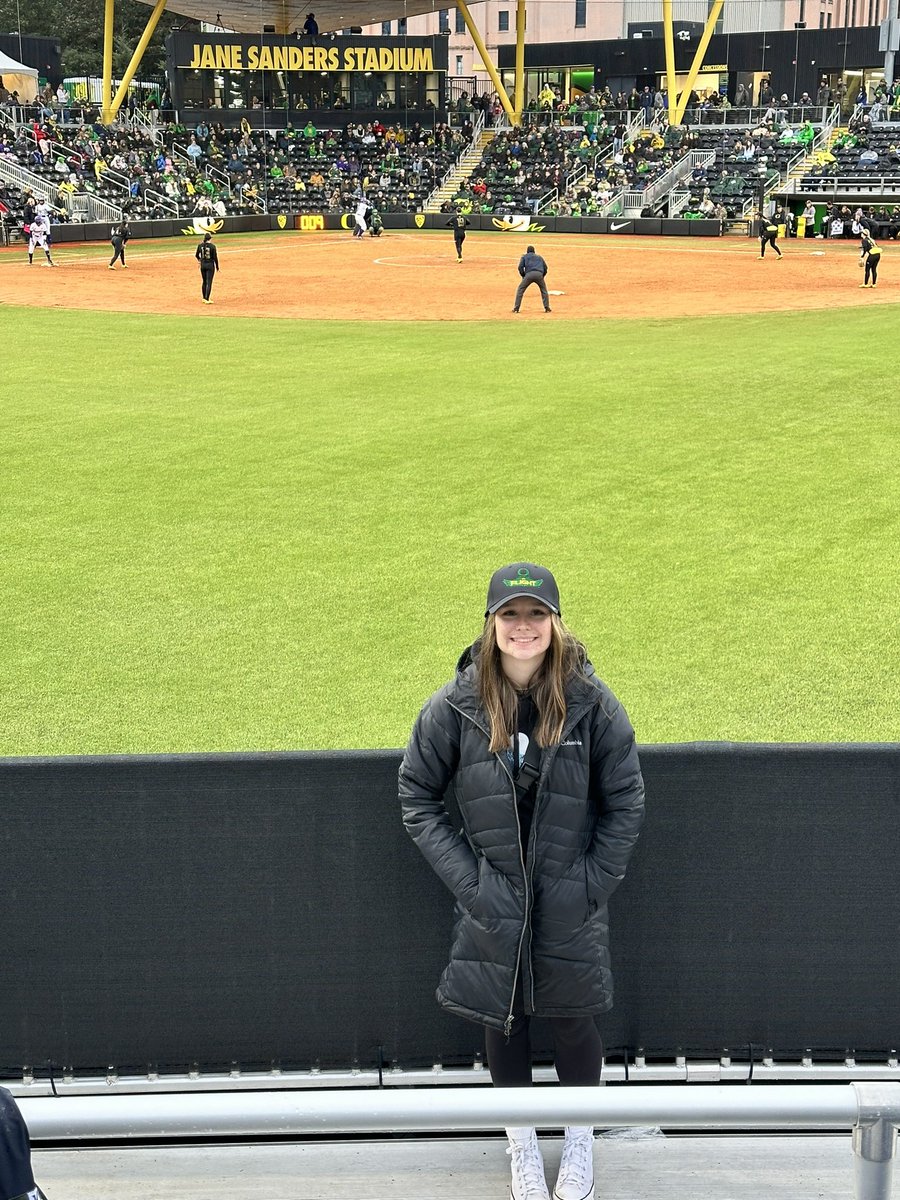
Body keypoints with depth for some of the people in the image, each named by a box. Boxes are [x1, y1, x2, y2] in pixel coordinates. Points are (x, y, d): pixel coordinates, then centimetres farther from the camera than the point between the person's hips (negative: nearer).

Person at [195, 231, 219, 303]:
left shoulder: (200, 245, -1)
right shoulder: (212, 246, -13)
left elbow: (197, 255, 9)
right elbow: (215, 257, -12)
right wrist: (217, 267, -1)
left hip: (202, 265, 5)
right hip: (210, 265, -5)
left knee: (204, 282, 17)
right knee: (209, 282, -1)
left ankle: (204, 298, 22)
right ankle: (207, 299, -5)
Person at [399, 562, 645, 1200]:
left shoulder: (591, 702, -11)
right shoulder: (457, 705, -10)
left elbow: (626, 801, -1)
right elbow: (418, 796, 0)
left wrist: (593, 880, -6)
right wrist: (466, 876, -6)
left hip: (571, 906, 0)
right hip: (493, 906, 1)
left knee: (574, 1023, 10)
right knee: (503, 1022, 13)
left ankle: (579, 1143, 35)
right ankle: (523, 1145, 35)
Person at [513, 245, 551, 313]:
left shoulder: (524, 256, 22)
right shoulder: (539, 257, 31)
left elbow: (520, 267, 9)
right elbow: (545, 267, 23)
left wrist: (523, 276, 19)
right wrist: (542, 276, 28)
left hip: (529, 274, -2)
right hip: (539, 274, 2)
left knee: (520, 289, 10)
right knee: (543, 290, 21)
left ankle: (516, 308, 1)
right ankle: (547, 307, 10)